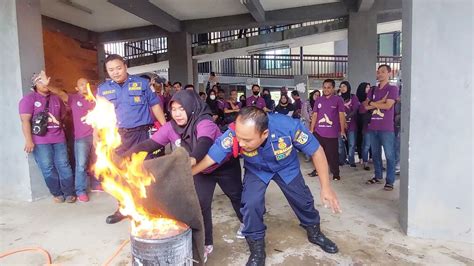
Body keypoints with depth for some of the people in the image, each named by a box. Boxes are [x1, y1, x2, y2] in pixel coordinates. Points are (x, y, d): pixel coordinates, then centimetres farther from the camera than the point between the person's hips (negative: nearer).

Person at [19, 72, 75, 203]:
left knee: (63, 165, 1)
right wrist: (29, 140, -17)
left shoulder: (56, 98, 15)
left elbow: (63, 115, 28)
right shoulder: (29, 99, -1)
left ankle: (69, 193, 7)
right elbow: (25, 121, -10)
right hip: (40, 140, -4)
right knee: (47, 168, -1)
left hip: (58, 138, 4)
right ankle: (57, 193, 10)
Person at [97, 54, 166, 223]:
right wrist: (96, 137, 6)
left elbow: (154, 105, 7)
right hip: (116, 136, 3)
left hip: (140, 133, -2)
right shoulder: (103, 89, 10)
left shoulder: (141, 83, 5)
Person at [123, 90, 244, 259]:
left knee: (236, 195, 16)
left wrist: (193, 159, -77)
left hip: (225, 166, -4)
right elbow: (149, 144, -24)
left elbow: (204, 143, -56)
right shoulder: (170, 127, -19)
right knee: (200, 203, -4)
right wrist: (125, 157, -40)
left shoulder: (204, 123, -37)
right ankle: (205, 244, 17)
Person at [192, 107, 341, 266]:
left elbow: (316, 151, -27)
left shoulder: (288, 126, -41)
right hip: (255, 170, 0)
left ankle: (315, 233, 43)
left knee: (303, 199, 10)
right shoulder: (233, 135, -40)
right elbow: (208, 159, -32)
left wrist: (326, 187, -25)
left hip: (286, 167, 1)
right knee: (251, 204, -17)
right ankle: (257, 249, 9)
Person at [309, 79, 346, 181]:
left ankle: (336, 173, 15)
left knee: (333, 154, 2)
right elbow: (314, 115, 11)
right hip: (318, 132, 4)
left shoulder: (338, 100, -1)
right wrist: (311, 129, 8)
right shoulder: (318, 100, 9)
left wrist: (342, 130, -4)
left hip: (332, 133, -3)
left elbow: (341, 116, -1)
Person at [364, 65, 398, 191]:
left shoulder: (393, 89, -1)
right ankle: (378, 176, 24)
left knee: (389, 155, -2)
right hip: (372, 127, 6)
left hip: (386, 128, -6)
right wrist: (380, 102, -9)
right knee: (375, 153, 12)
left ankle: (390, 181, 4)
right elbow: (365, 105, 3)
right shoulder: (373, 90, 16)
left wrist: (372, 104, -1)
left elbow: (388, 105, -13)